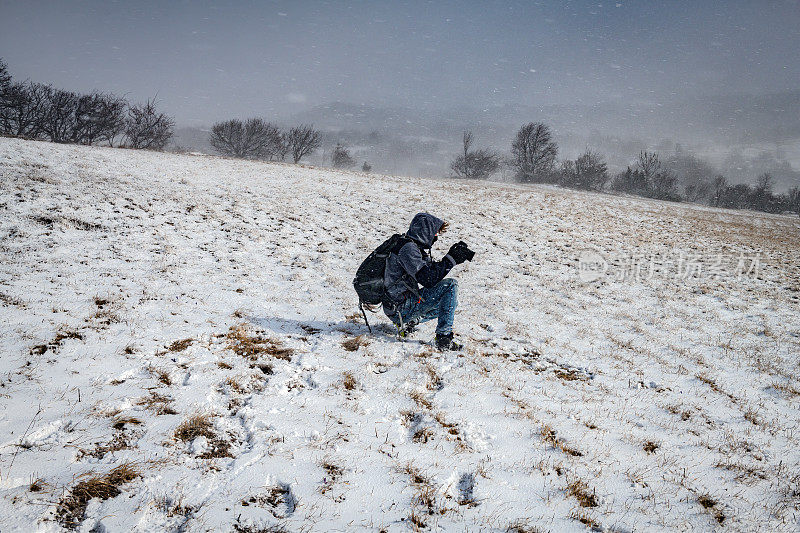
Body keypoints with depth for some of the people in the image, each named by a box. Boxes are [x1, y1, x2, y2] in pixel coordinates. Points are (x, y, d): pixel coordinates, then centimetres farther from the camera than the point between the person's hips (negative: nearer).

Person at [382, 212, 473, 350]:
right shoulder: (408, 248, -18)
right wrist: (450, 260, -18)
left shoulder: (413, 246, 12)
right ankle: (443, 338, -18)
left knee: (451, 302, 25)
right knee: (450, 286, -18)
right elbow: (428, 280, -25)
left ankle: (410, 321, 17)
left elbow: (431, 269, 17)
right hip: (400, 308, -10)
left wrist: (453, 257, 6)